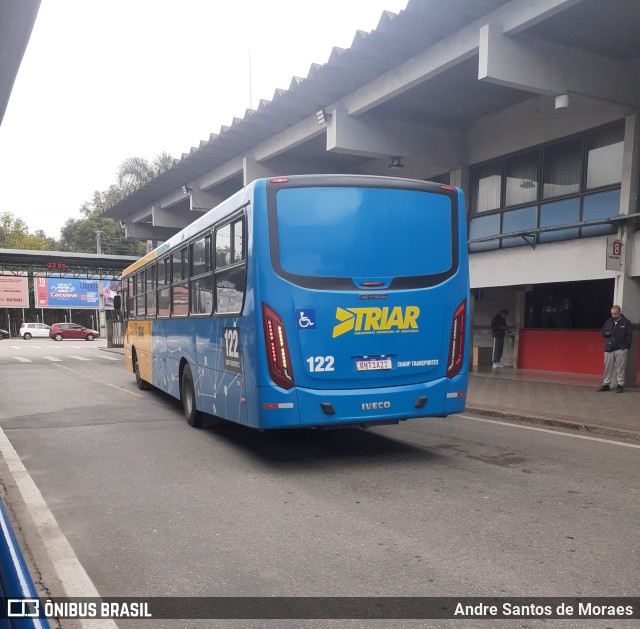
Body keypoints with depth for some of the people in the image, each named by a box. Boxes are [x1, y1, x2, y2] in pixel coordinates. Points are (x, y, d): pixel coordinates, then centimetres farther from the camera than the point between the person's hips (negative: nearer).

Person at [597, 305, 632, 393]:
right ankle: (606, 384, 12)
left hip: (621, 349, -4)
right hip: (609, 348, 4)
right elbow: (602, 332, 19)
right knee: (608, 367, 5)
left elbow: (628, 336, 0)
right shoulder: (608, 321, 12)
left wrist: (626, 347, -8)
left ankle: (620, 385, 5)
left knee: (620, 368, -2)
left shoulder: (626, 322, 2)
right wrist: (606, 333, -5)